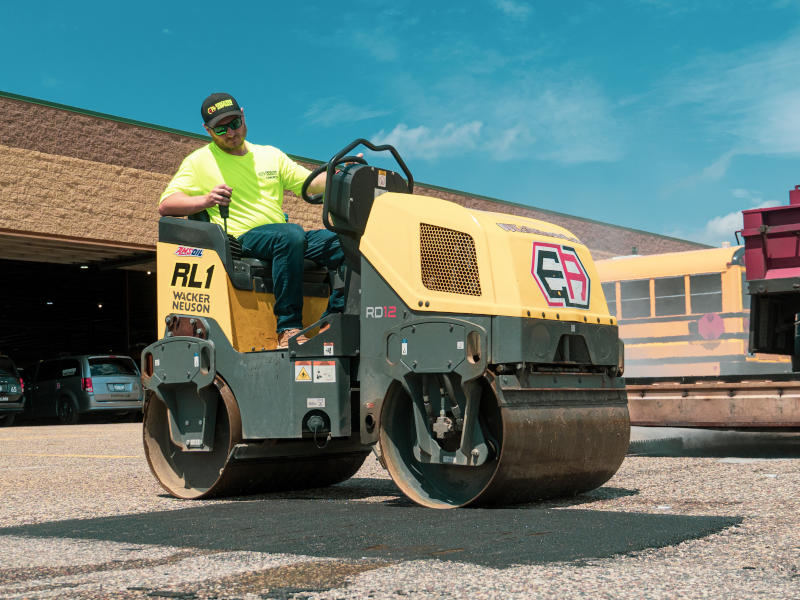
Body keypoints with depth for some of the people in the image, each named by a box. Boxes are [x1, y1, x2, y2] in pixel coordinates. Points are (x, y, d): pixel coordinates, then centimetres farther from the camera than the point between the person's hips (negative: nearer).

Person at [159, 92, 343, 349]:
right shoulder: (200, 161, 13)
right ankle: (288, 329, -37)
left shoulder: (270, 155, 24)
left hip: (285, 240, 5)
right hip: (240, 240, -5)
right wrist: (206, 200, -15)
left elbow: (312, 184, 18)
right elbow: (165, 205, 3)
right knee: (291, 234, -37)